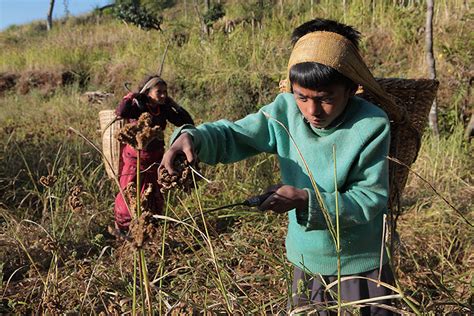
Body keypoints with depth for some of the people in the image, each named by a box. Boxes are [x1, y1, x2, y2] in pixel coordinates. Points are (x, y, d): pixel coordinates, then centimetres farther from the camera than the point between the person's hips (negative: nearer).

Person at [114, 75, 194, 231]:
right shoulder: (137, 108, -18)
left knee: (154, 196, 17)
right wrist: (132, 96, -27)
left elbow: (187, 123, -4)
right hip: (134, 159, -4)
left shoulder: (164, 110, -4)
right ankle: (121, 226, 30)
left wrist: (173, 105, -9)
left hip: (156, 160, 5)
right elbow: (120, 113, -40)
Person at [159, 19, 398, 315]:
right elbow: (232, 134, -9)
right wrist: (191, 137, -31)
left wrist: (306, 199, -31)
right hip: (307, 261, 4)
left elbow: (372, 199, -19)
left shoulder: (371, 126, -21)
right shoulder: (286, 111, -11)